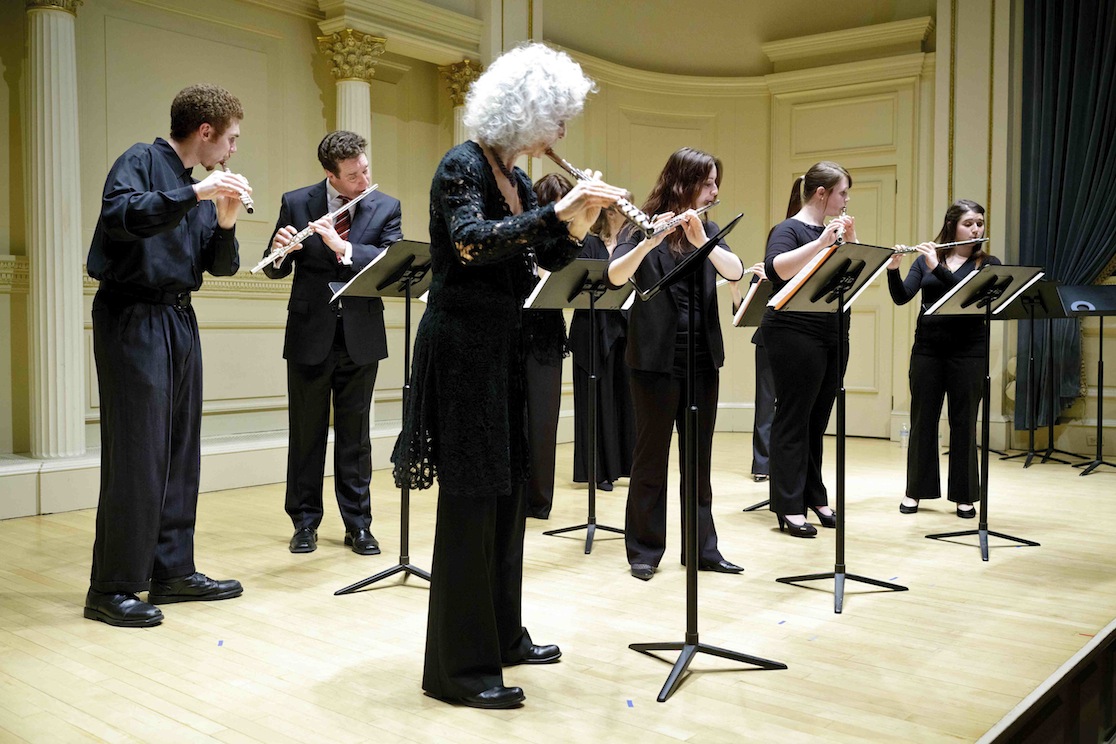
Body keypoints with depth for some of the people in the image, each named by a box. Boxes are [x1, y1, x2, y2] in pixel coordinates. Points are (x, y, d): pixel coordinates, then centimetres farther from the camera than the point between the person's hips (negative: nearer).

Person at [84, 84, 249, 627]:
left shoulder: (199, 186, 17)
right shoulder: (140, 162, -4)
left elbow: (221, 266, 14)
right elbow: (119, 217, -24)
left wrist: (225, 222, -4)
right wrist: (194, 194, -27)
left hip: (179, 321, 8)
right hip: (134, 318, -8)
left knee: (181, 452, 8)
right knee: (136, 455, -7)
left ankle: (173, 571, 17)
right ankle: (112, 588, 2)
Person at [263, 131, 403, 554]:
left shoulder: (386, 208, -1)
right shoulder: (296, 203, -1)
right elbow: (277, 270, 2)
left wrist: (342, 246, -26)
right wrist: (280, 250, -22)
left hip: (361, 337, 0)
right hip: (310, 335, 0)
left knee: (355, 434, 8)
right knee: (307, 432, 8)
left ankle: (358, 524, 17)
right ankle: (305, 522, 20)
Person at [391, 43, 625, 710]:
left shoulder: (516, 178, 14)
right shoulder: (462, 166, -12)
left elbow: (548, 259, 14)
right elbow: (471, 243, -29)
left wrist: (576, 226, -3)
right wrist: (556, 211, -30)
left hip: (505, 348, 9)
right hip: (463, 348, -9)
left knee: (507, 493, 14)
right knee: (471, 501, -6)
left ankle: (503, 634, 28)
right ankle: (458, 666, 5)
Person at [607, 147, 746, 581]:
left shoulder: (708, 230, 10)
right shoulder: (643, 228, -4)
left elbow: (735, 271, -8)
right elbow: (615, 276, -21)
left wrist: (701, 240, -24)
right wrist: (648, 242, -37)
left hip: (703, 358, 5)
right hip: (656, 358, -5)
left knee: (699, 457, 11)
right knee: (651, 456, 3)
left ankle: (703, 547, 20)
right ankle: (644, 550, 14)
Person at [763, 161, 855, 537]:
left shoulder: (833, 230, 14)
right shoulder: (788, 230, -9)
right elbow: (776, 269, -27)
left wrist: (850, 238, -3)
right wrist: (821, 242, -32)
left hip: (832, 335, 7)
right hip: (795, 334, -7)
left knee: (817, 420, 12)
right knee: (793, 420, -2)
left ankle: (814, 496, 22)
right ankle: (789, 507, 3)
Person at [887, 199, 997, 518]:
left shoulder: (988, 264, 4)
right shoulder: (925, 260, 8)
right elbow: (901, 297, -4)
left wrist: (938, 268, -21)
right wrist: (893, 268, -21)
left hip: (968, 350, -1)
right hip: (927, 348, 1)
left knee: (963, 421, 3)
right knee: (922, 418, 6)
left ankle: (964, 496, 14)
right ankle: (915, 490, 17)